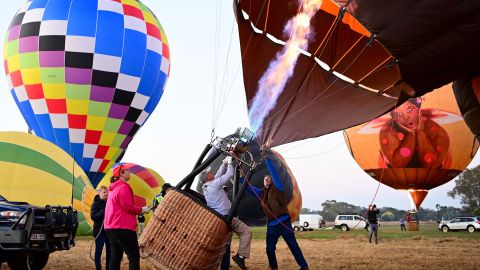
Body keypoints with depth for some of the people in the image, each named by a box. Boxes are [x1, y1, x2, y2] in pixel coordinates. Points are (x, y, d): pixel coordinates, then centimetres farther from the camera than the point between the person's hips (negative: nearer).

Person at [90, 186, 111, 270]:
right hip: (99, 231, -4)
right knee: (98, 251, 2)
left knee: (110, 250, 8)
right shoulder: (96, 203, -4)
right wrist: (104, 211, -26)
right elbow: (93, 216, -16)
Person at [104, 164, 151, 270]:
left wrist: (138, 210, 15)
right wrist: (142, 210, -3)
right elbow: (127, 206, -17)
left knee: (116, 256, 8)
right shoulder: (123, 187, -10)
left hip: (111, 227, 10)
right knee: (134, 256, -8)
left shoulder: (113, 189, 21)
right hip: (123, 227, -10)